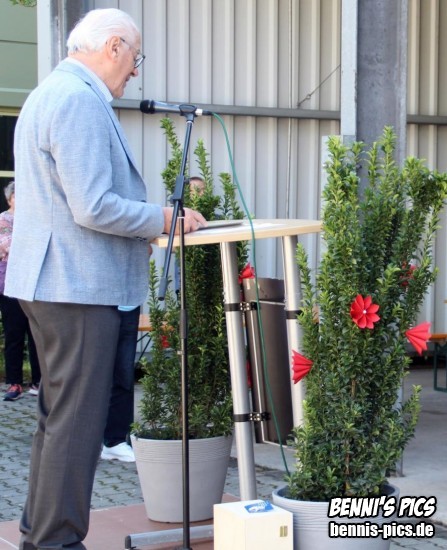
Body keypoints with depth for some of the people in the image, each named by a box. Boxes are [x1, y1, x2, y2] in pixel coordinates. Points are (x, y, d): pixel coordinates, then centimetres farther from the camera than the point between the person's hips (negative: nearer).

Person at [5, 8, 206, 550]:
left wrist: (154, 215, 19)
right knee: (76, 422, -4)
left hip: (51, 281, 11)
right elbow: (94, 209, -22)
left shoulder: (47, 94, 18)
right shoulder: (81, 100, -17)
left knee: (58, 415, 18)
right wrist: (167, 218, -10)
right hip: (78, 285, -11)